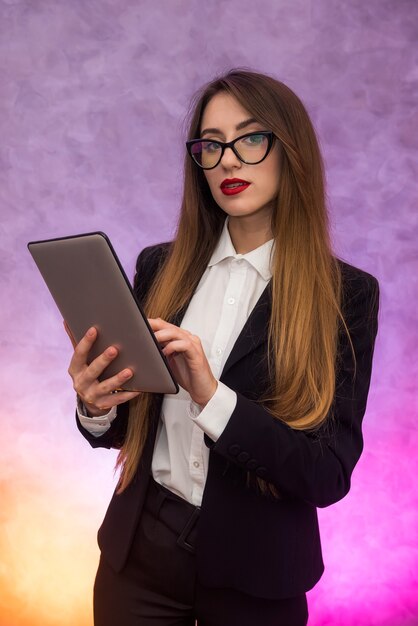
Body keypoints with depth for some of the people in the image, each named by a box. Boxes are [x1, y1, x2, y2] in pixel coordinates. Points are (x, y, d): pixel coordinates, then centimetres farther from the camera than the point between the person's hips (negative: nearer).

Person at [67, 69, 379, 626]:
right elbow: (121, 429, 5)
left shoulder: (346, 294, -11)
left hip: (255, 573, -2)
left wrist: (213, 398, -27)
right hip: (139, 552, 3)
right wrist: (96, 408, -17)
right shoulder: (159, 267, -2)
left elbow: (331, 475, -15)